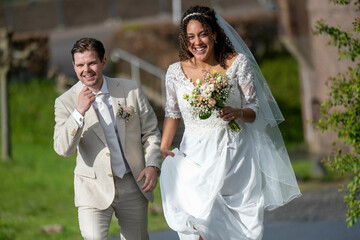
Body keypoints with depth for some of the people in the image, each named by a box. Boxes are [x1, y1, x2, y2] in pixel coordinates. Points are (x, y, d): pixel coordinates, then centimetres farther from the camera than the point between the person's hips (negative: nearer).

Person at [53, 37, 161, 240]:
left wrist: (152, 165, -8)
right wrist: (79, 112, -28)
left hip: (133, 185, 2)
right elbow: (63, 149, -16)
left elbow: (151, 132, 8)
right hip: (94, 189, -2)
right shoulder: (66, 102, -6)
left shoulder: (131, 90, -1)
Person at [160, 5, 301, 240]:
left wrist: (237, 113, -21)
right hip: (196, 157, 1)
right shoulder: (176, 72, 3)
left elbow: (255, 109, 0)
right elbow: (172, 113, 15)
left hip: (234, 154, -1)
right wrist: (163, 148, 2)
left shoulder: (237, 64, -2)